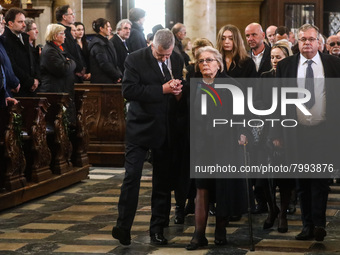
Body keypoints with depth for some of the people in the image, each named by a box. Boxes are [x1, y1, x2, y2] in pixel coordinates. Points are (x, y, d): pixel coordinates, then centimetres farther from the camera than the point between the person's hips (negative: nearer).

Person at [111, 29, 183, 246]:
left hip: (166, 129, 4)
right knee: (132, 176, -4)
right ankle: (123, 226, 3)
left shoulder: (177, 61, 5)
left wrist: (179, 93, -5)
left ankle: (158, 228, 17)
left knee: (163, 179, 8)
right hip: (140, 127, -4)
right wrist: (162, 89, -23)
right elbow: (129, 91, -20)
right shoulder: (135, 60, -9)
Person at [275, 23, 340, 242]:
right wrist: (278, 132, 2)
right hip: (298, 132, 2)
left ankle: (319, 224, 1)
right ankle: (308, 225, 13)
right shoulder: (285, 66, 5)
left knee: (320, 180, -4)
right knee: (303, 182, 6)